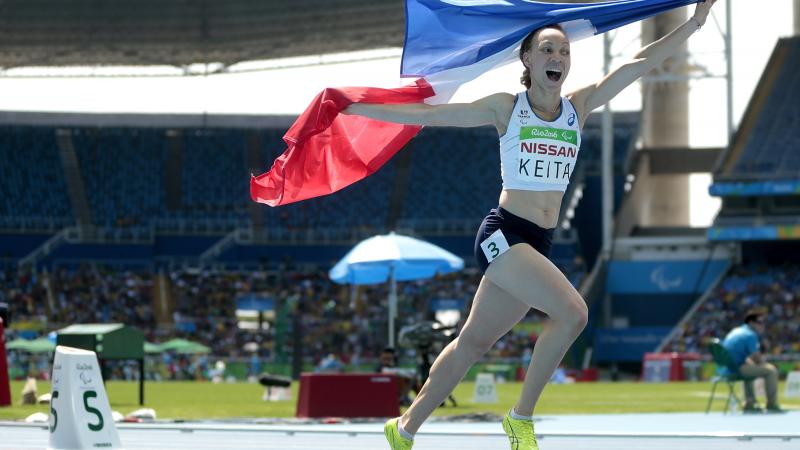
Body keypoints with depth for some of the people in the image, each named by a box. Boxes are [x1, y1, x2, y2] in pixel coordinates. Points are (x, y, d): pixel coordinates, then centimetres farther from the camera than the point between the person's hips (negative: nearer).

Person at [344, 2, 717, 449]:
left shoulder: (579, 107, 8)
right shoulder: (506, 108, -2)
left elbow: (639, 64, 2)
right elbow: (428, 114, 3)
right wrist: (355, 109, 4)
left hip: (538, 244, 6)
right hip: (503, 234, -5)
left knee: (473, 343, 13)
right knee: (572, 311, -25)